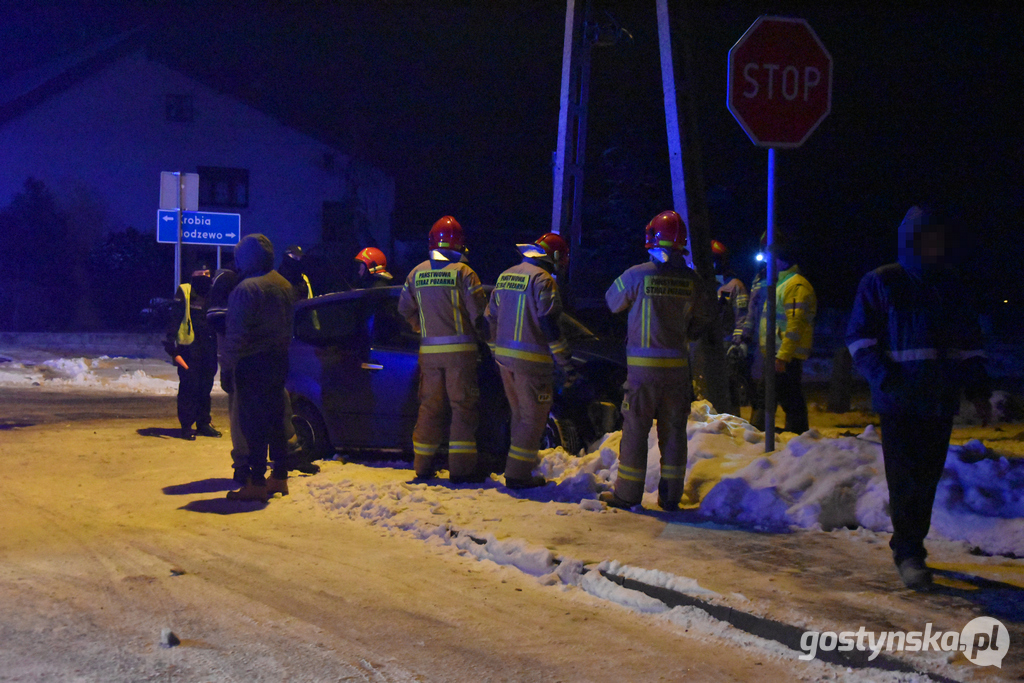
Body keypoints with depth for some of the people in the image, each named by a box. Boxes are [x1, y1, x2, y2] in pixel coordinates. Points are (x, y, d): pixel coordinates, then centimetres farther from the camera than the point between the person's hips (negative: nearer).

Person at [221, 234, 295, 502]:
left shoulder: (246, 289, -17)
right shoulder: (283, 285, 10)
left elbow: (236, 333, -17)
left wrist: (230, 361, -8)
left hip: (253, 363, -8)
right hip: (279, 360, 8)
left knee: (253, 422, -6)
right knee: (275, 419, 15)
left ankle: (256, 482, -6)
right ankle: (280, 477, 20)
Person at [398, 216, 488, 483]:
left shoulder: (417, 273, 7)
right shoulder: (462, 272, -8)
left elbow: (405, 310, 13)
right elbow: (478, 311, -9)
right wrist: (472, 331, 10)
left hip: (429, 350, 4)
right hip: (460, 349, -4)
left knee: (430, 406, 11)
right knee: (463, 406, -1)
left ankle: (423, 466, 13)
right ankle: (461, 468, -5)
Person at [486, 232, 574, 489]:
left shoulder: (505, 276, 14)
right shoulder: (542, 279, -12)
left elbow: (491, 319, 20)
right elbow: (548, 324, -18)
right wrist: (566, 362, -14)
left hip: (504, 356, 8)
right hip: (530, 360, -8)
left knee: (520, 415, 18)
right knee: (532, 417, -1)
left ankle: (518, 470, 22)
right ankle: (518, 474, -3)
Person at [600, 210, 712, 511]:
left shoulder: (637, 275, -11)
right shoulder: (692, 281, -2)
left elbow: (613, 302, 7)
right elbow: (702, 320, 9)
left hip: (643, 364, -3)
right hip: (678, 363, 3)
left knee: (635, 428, 5)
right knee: (673, 429, 10)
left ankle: (627, 493, 9)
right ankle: (671, 495, 14)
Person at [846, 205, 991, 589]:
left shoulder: (949, 284, 14)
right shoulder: (881, 283, 1)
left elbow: (969, 341, 18)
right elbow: (859, 338, 0)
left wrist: (977, 388, 9)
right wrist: (885, 379, -14)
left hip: (940, 400, 4)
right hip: (899, 401, -4)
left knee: (928, 477, 6)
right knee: (906, 478, -9)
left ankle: (909, 546, 18)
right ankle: (909, 552, -5)